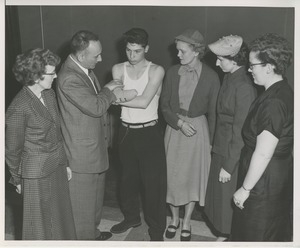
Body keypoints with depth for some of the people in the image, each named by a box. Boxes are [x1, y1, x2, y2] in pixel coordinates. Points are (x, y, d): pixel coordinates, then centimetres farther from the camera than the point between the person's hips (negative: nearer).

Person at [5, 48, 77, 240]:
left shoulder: (50, 94, -2)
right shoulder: (19, 108, -24)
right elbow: (12, 150, -13)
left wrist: (65, 163, 13)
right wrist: (18, 180, -2)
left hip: (57, 168, 7)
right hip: (37, 175, -7)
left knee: (62, 217, 22)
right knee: (41, 224, 14)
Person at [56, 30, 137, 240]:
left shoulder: (85, 69, 5)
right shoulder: (69, 78, -26)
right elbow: (96, 107, -27)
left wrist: (111, 95, -2)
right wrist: (108, 91, -11)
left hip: (95, 145, 10)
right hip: (82, 150, -10)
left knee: (95, 193, 24)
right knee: (83, 199, 9)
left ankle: (93, 231, 44)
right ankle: (84, 237, 28)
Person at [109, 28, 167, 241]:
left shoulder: (156, 71, -10)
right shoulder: (118, 69, 2)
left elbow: (143, 102, -19)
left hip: (149, 132, -4)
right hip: (126, 132, 4)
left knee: (153, 182, 1)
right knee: (128, 177, 19)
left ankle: (157, 229, 17)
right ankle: (131, 217, 40)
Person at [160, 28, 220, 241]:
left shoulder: (211, 76, -10)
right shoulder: (172, 72, -2)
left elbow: (213, 112, -5)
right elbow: (165, 105, 2)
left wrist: (211, 141, -3)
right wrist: (179, 122, -14)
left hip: (198, 130, -2)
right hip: (174, 129, 3)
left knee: (193, 176, 8)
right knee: (172, 176, 10)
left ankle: (186, 222, 28)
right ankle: (174, 218, 32)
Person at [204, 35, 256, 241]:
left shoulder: (244, 87, -23)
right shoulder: (230, 78, 3)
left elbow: (241, 130, -21)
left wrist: (229, 166, -17)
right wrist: (215, 144, 9)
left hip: (233, 153, -8)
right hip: (221, 148, 8)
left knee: (229, 199, 9)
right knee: (220, 195, 21)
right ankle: (225, 233, 42)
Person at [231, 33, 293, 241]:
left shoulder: (273, 102, -27)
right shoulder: (285, 91, 4)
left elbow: (263, 154, -26)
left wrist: (245, 188, -16)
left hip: (265, 180, -9)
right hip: (281, 175, 9)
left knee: (255, 235, 10)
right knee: (274, 233, 25)